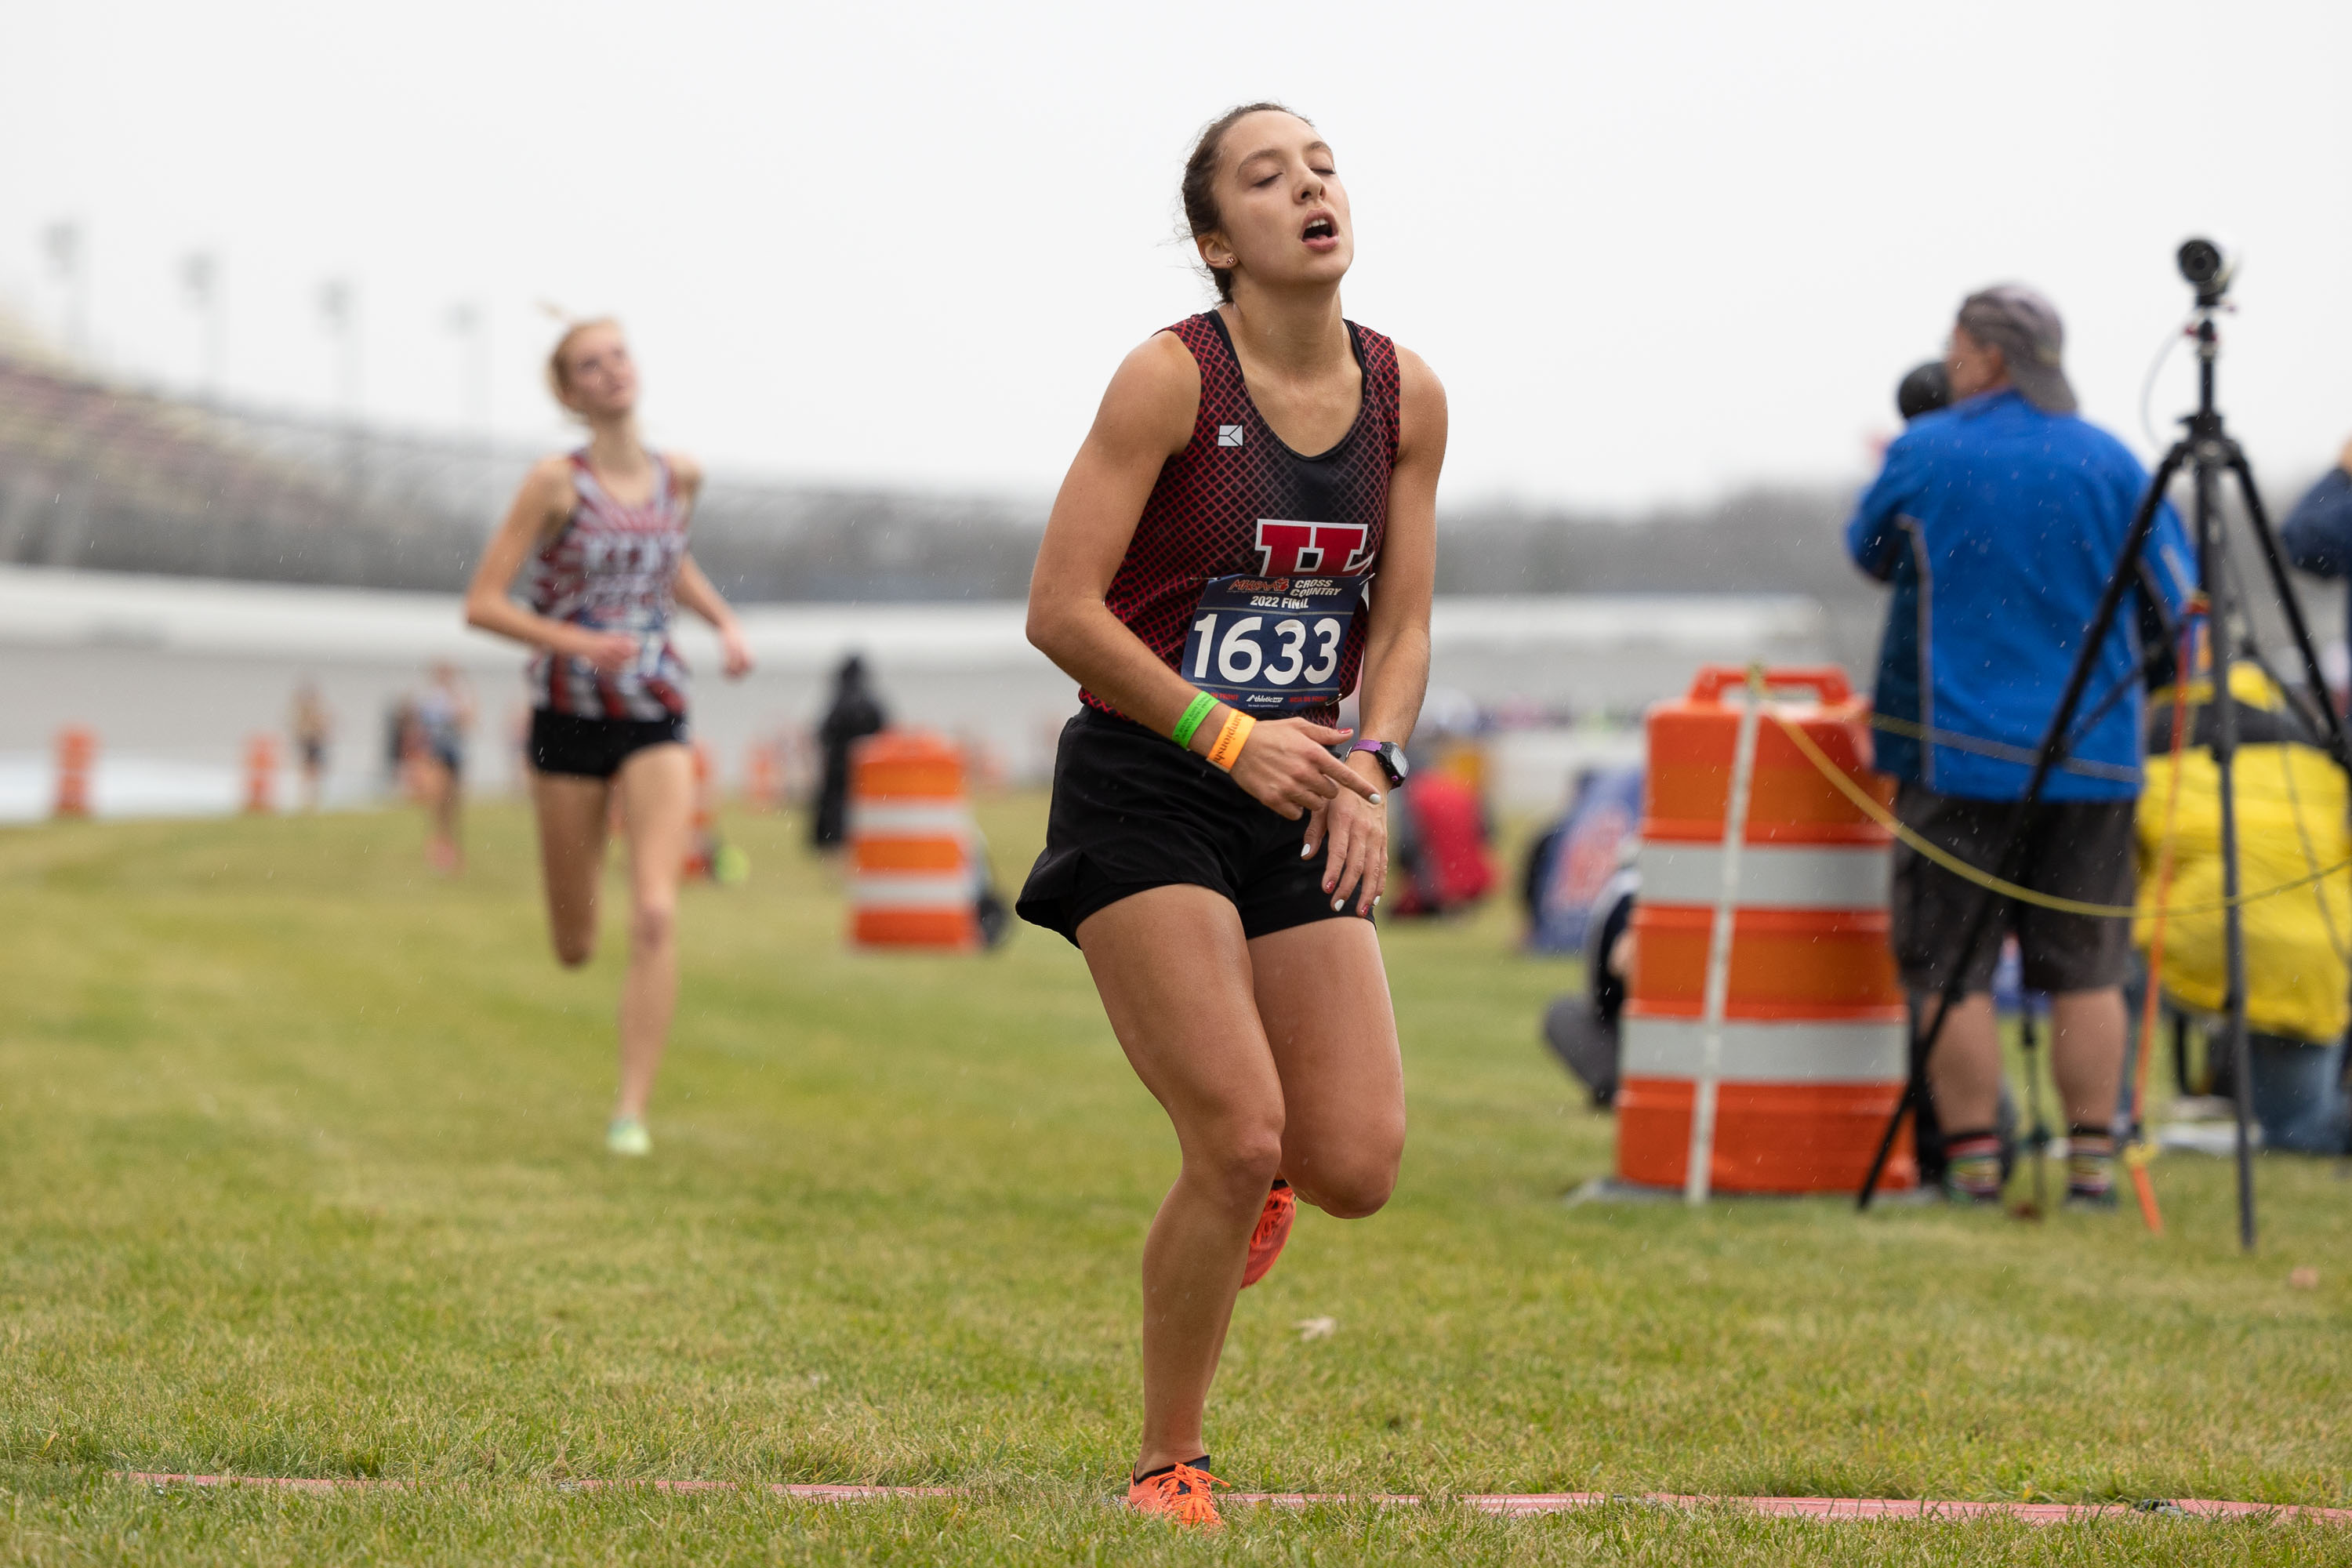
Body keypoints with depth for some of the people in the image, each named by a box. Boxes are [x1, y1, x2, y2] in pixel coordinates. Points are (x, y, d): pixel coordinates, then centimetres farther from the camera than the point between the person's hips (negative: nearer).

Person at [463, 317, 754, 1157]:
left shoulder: (679, 477, 4)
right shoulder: (557, 482, -8)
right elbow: (482, 603, -10)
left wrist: (725, 622, 9)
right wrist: (578, 643, -23)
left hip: (655, 721, 2)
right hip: (569, 718, -2)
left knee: (655, 916, -17)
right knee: (574, 948, 9)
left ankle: (632, 1110, -12)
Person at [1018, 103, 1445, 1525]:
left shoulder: (1407, 400, 4)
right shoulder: (1172, 380, -12)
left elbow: (1402, 623, 10)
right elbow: (1061, 611, -13)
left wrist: (1371, 766, -8)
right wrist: (1229, 738, -18)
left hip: (1300, 811, 5)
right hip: (1144, 798, -5)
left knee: (1359, 1166, -7)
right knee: (1241, 1146, -16)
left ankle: (1239, 1164, 31)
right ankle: (1169, 1466, 4)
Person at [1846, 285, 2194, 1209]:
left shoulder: (1924, 453, -4)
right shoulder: (2111, 464, 2)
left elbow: (1869, 553, 14)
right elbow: (2177, 602, 6)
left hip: (1962, 751, -3)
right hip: (2093, 754, 3)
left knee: (1952, 968, 2)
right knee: (2085, 967, 8)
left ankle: (1974, 1165, -2)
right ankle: (2093, 1160, 5)